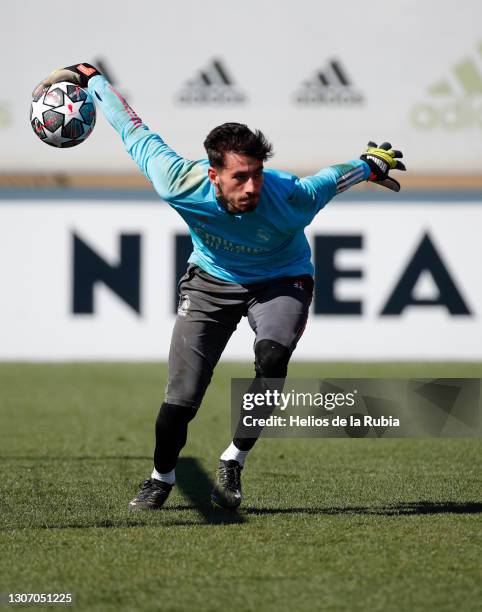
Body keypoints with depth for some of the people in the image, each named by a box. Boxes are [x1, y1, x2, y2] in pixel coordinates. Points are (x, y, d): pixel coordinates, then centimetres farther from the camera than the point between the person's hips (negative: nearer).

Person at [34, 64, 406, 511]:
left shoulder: (289, 198, -35)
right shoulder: (179, 184, -32)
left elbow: (334, 177, -13)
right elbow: (137, 134, -16)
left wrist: (373, 163, 6)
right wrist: (90, 78, -4)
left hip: (280, 281, -1)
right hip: (211, 280, 1)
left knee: (272, 356, -33)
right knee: (180, 400, -8)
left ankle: (234, 461, -14)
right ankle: (161, 478, 22)